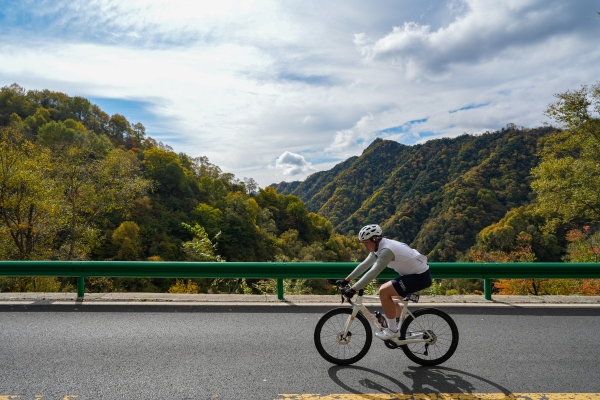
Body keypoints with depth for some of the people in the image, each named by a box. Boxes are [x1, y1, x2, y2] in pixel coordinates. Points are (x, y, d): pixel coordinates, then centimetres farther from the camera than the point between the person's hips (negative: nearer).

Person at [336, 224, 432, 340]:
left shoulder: (387, 250, -26)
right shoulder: (378, 247, 3)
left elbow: (373, 272, -33)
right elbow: (364, 265, 7)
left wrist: (353, 289, -34)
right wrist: (346, 280, 5)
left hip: (420, 277, -10)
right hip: (414, 273, 10)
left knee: (384, 291, -17)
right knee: (390, 297, 18)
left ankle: (393, 330, -5)